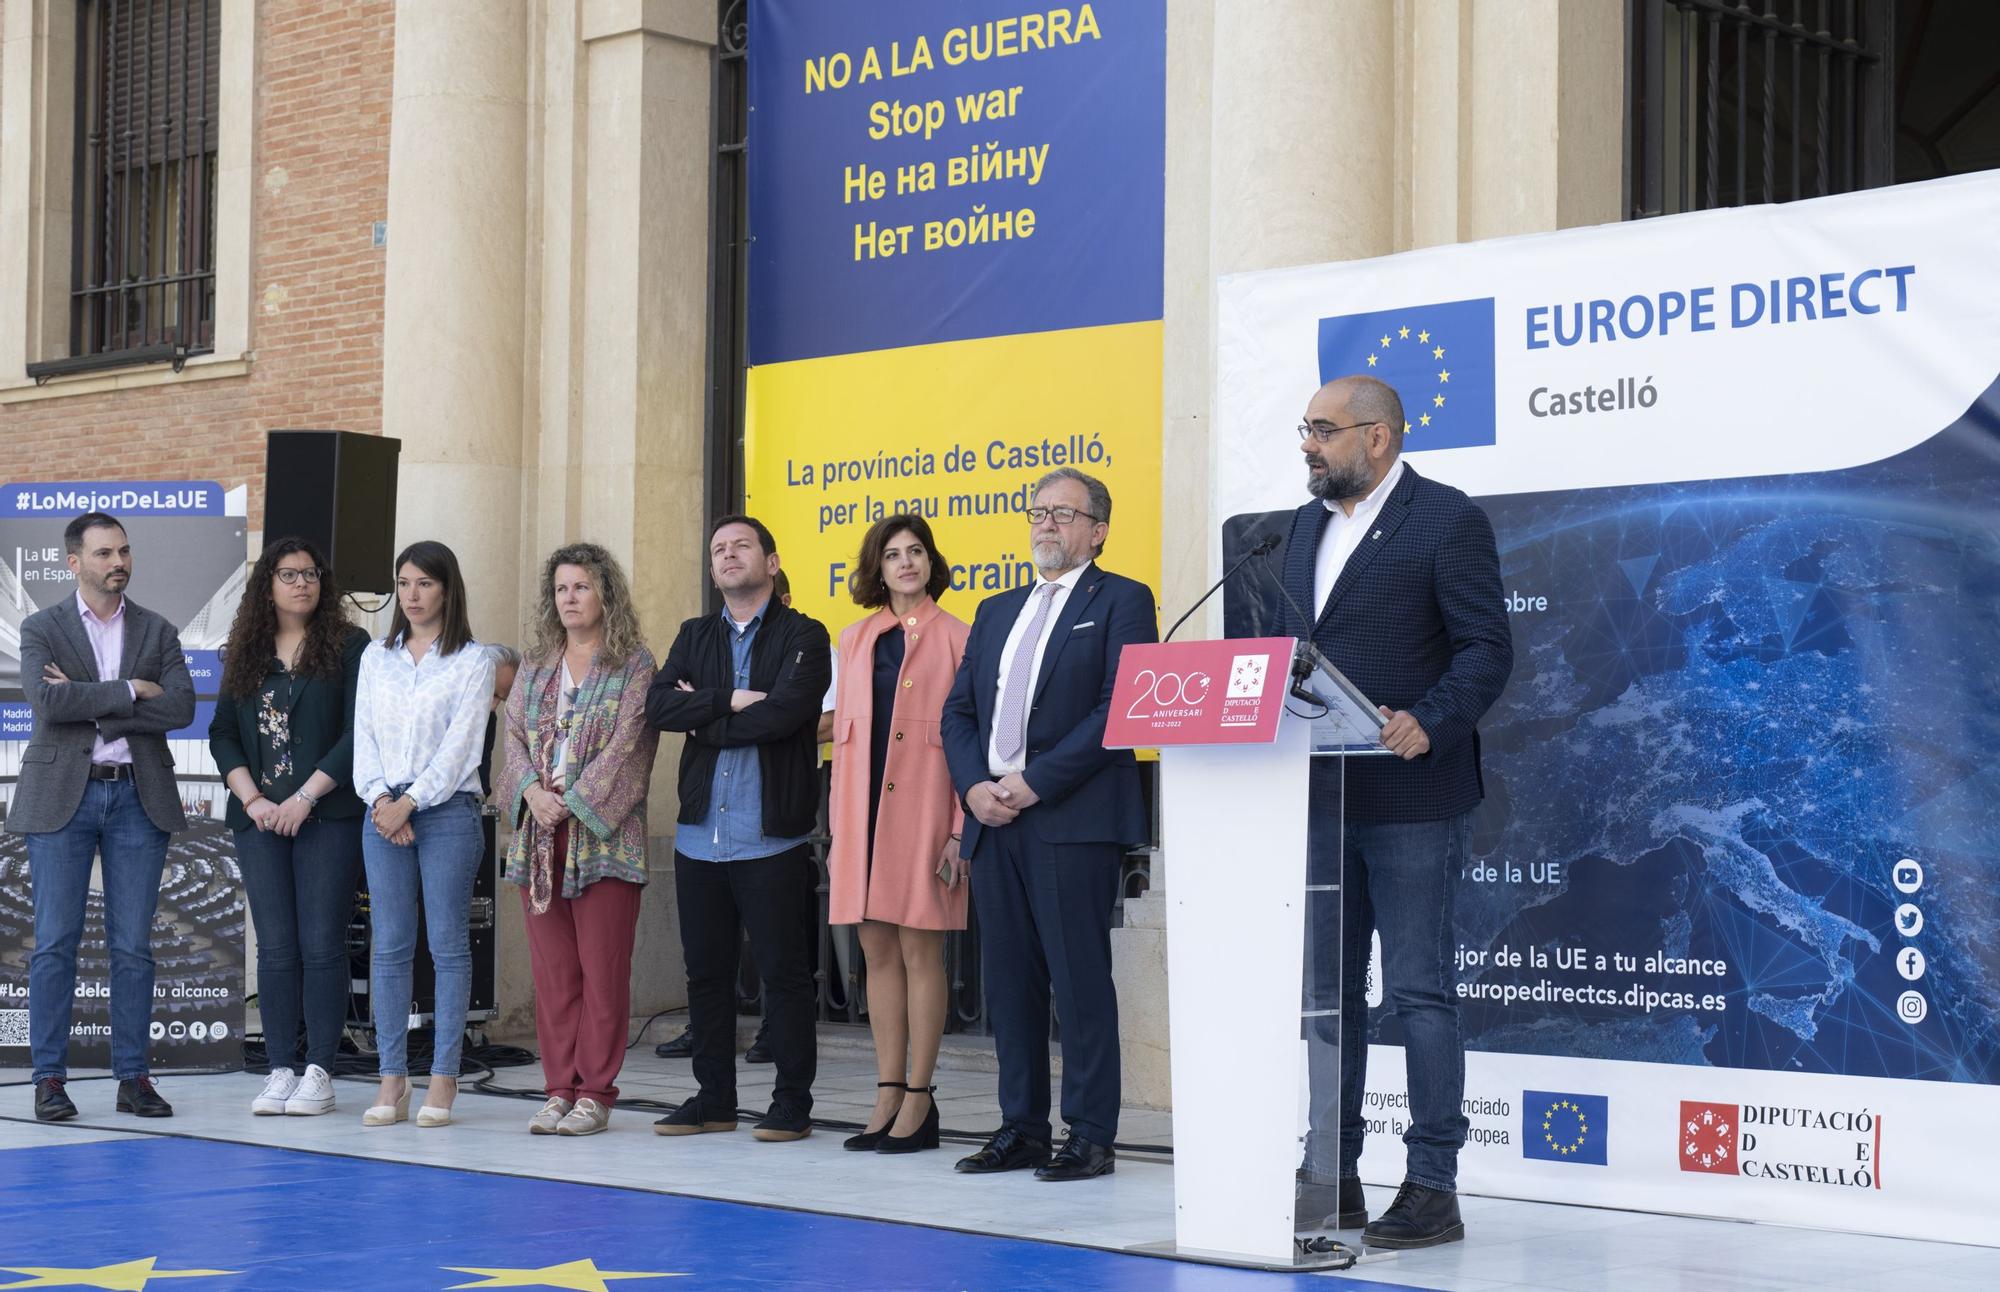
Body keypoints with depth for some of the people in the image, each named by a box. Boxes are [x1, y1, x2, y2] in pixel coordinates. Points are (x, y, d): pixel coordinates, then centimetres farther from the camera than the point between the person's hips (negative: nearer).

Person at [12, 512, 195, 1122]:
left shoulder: (158, 632, 10)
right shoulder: (42, 629, 4)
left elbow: (181, 708, -6)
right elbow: (48, 702, -14)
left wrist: (88, 703, -11)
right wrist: (130, 691, -13)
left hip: (138, 797, 2)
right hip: (61, 797, -2)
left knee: (133, 946, 3)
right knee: (55, 944, -2)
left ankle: (133, 1077, 8)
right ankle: (49, 1078, 3)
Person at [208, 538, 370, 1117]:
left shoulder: (348, 647, 2)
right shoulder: (245, 655, 14)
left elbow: (357, 734, -5)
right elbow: (222, 734, 12)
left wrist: (303, 798, -11)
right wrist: (251, 798, -3)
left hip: (328, 817, -3)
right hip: (259, 818, 3)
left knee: (321, 945, -5)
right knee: (276, 949, 3)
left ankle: (319, 1072, -1)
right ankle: (280, 1070, 6)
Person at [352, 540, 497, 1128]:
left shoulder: (472, 660, 1)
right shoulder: (376, 657, 14)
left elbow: (460, 743, -6)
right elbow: (364, 735, 9)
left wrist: (411, 802, -13)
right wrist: (381, 800, -6)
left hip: (447, 810, -4)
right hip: (384, 811, 4)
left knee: (449, 945, -2)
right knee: (389, 947, 2)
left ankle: (443, 1079, 0)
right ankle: (392, 1079, 4)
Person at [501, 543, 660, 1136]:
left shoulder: (633, 665, 0)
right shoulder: (536, 667, 17)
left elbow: (626, 746, -8)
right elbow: (515, 736, 11)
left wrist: (572, 800, -14)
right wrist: (532, 792, -8)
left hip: (603, 836, -5)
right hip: (539, 836, 5)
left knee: (602, 969, -4)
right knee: (551, 969, 5)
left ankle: (595, 1093, 1)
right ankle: (559, 1089, 10)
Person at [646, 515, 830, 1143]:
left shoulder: (803, 636, 1)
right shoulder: (695, 637, 16)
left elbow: (784, 713, -16)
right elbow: (658, 704, 0)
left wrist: (704, 720, -5)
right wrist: (730, 701, -13)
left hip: (769, 835, -5)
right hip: (700, 833, 5)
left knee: (783, 971, -1)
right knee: (706, 972, 9)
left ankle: (793, 1103, 6)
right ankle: (714, 1097, 19)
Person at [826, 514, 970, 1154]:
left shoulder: (955, 638, 0)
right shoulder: (856, 638, 15)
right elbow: (844, 731, 16)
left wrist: (961, 830, -9)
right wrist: (838, 826, 10)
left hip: (921, 807, -5)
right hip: (864, 808, 5)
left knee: (919, 950, -3)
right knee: (877, 951, 7)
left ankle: (918, 1099, 2)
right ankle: (888, 1096, 12)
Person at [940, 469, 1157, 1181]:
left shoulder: (1121, 601, 1)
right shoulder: (997, 612, 22)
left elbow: (1120, 709, -10)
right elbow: (957, 711, 18)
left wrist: (1034, 783, -14)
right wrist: (974, 786, -1)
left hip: (1073, 821, -6)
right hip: (993, 821, 6)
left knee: (1080, 977, -5)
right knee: (1009, 980, 8)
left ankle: (1091, 1136, 0)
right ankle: (1022, 1128, 14)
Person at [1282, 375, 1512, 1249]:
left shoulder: (1447, 520, -7)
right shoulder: (1307, 525, 15)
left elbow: (1485, 647, -12)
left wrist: (1428, 724, -26)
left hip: (1410, 795, -7)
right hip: (1319, 793, 7)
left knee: (1418, 989, -3)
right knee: (1326, 988, 11)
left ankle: (1433, 1186, 4)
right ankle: (1330, 1177, 19)